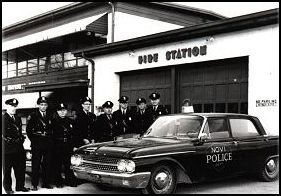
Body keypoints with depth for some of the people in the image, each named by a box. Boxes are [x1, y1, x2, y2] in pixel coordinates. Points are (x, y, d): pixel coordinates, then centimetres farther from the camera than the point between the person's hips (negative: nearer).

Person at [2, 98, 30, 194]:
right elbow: (5, 134, -16)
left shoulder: (18, 118, 15)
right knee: (7, 169, 5)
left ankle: (20, 186, 20)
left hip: (18, 147, 6)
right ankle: (7, 188, 16)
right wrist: (18, 137, -12)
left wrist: (21, 138, -1)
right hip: (8, 148, -6)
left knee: (20, 168, 10)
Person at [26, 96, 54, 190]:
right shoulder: (32, 116, 1)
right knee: (36, 164, -2)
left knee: (48, 164, 6)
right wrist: (33, 140, -2)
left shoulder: (50, 116, 11)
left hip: (48, 144, 3)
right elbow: (28, 130, 1)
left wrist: (50, 139, 5)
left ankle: (46, 183, 15)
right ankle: (34, 184, 5)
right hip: (37, 144, -3)